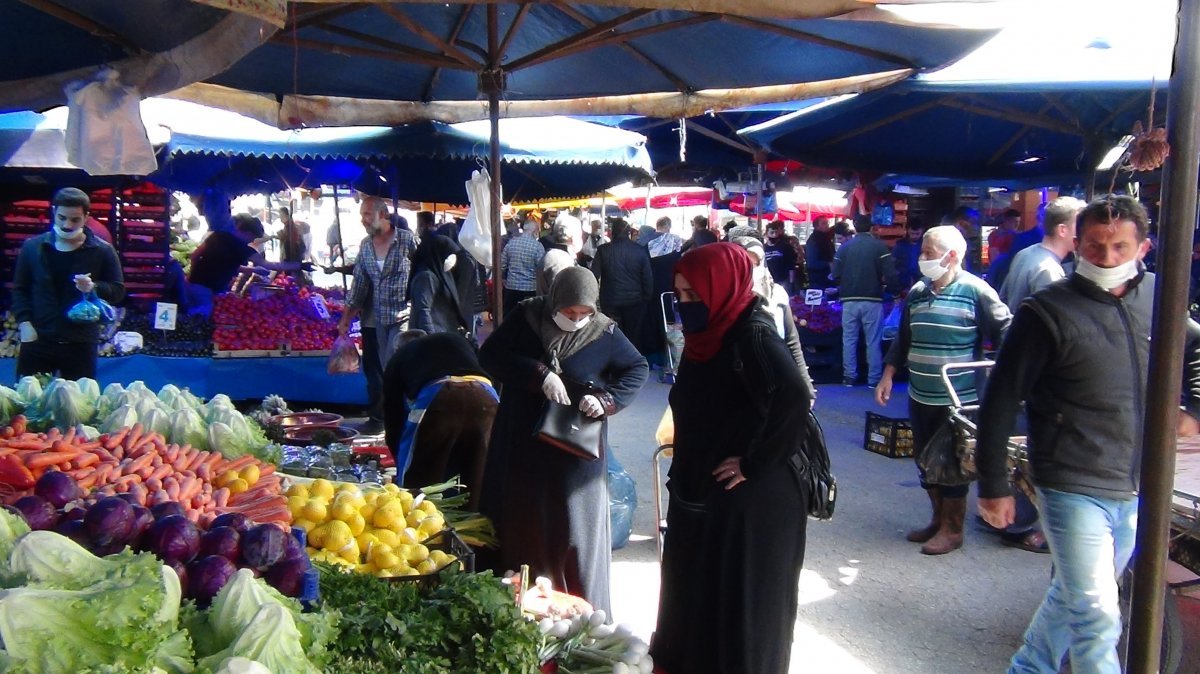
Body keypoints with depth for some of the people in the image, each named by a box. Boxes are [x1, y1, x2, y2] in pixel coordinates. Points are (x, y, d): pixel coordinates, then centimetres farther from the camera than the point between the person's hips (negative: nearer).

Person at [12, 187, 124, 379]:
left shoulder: (102, 251, 0)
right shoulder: (32, 247, 6)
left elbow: (118, 290, 4)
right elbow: (20, 289, 10)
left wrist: (94, 287, -17)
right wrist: (24, 322, -4)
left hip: (81, 343, -1)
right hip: (37, 340, 2)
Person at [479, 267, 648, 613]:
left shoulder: (604, 332, -8)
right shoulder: (526, 317, -6)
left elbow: (638, 368, 1)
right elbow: (489, 354, -12)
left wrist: (606, 399, -16)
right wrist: (539, 375, -24)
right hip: (520, 445, 2)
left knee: (574, 528, 4)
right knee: (518, 523, 12)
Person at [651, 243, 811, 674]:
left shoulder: (753, 335, -20)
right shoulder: (710, 333, 5)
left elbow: (792, 399, -35)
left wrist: (754, 464, -25)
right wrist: (684, 473, 12)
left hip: (749, 497, -9)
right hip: (700, 488, 9)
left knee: (741, 599, 7)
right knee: (694, 589, 20)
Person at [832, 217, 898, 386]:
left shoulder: (844, 246, 3)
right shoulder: (879, 246, -5)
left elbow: (836, 276, 0)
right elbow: (890, 275, -12)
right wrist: (890, 289, 6)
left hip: (849, 300, 2)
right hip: (872, 300, -2)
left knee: (849, 340, 11)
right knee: (873, 341, 4)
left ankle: (849, 377, 14)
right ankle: (874, 379, 7)